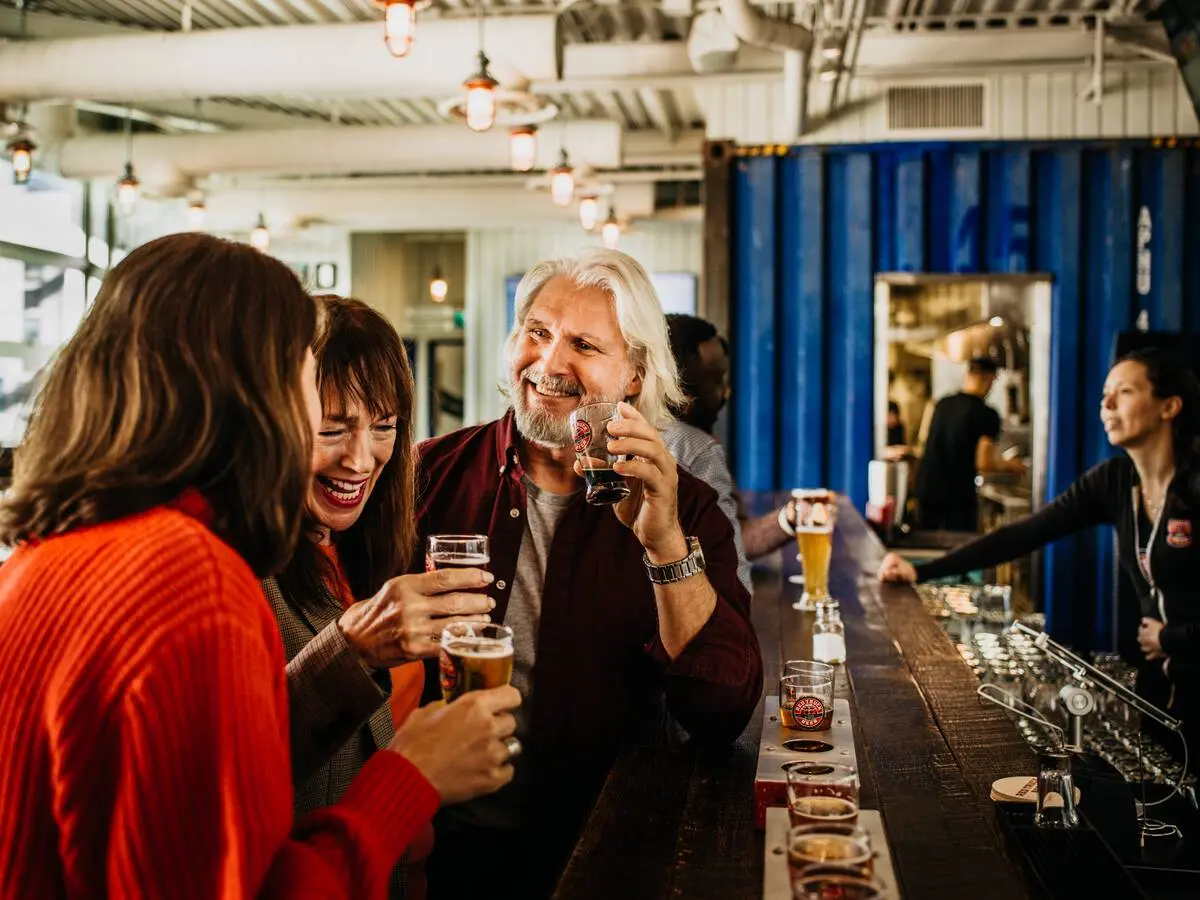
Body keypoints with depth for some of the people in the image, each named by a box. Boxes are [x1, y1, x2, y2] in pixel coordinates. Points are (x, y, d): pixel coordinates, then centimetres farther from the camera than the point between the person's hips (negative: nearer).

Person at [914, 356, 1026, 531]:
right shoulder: (987, 415, -12)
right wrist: (1010, 465, 2)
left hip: (926, 490, 6)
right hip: (957, 496, -6)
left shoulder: (942, 404, 6)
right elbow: (984, 463, -19)